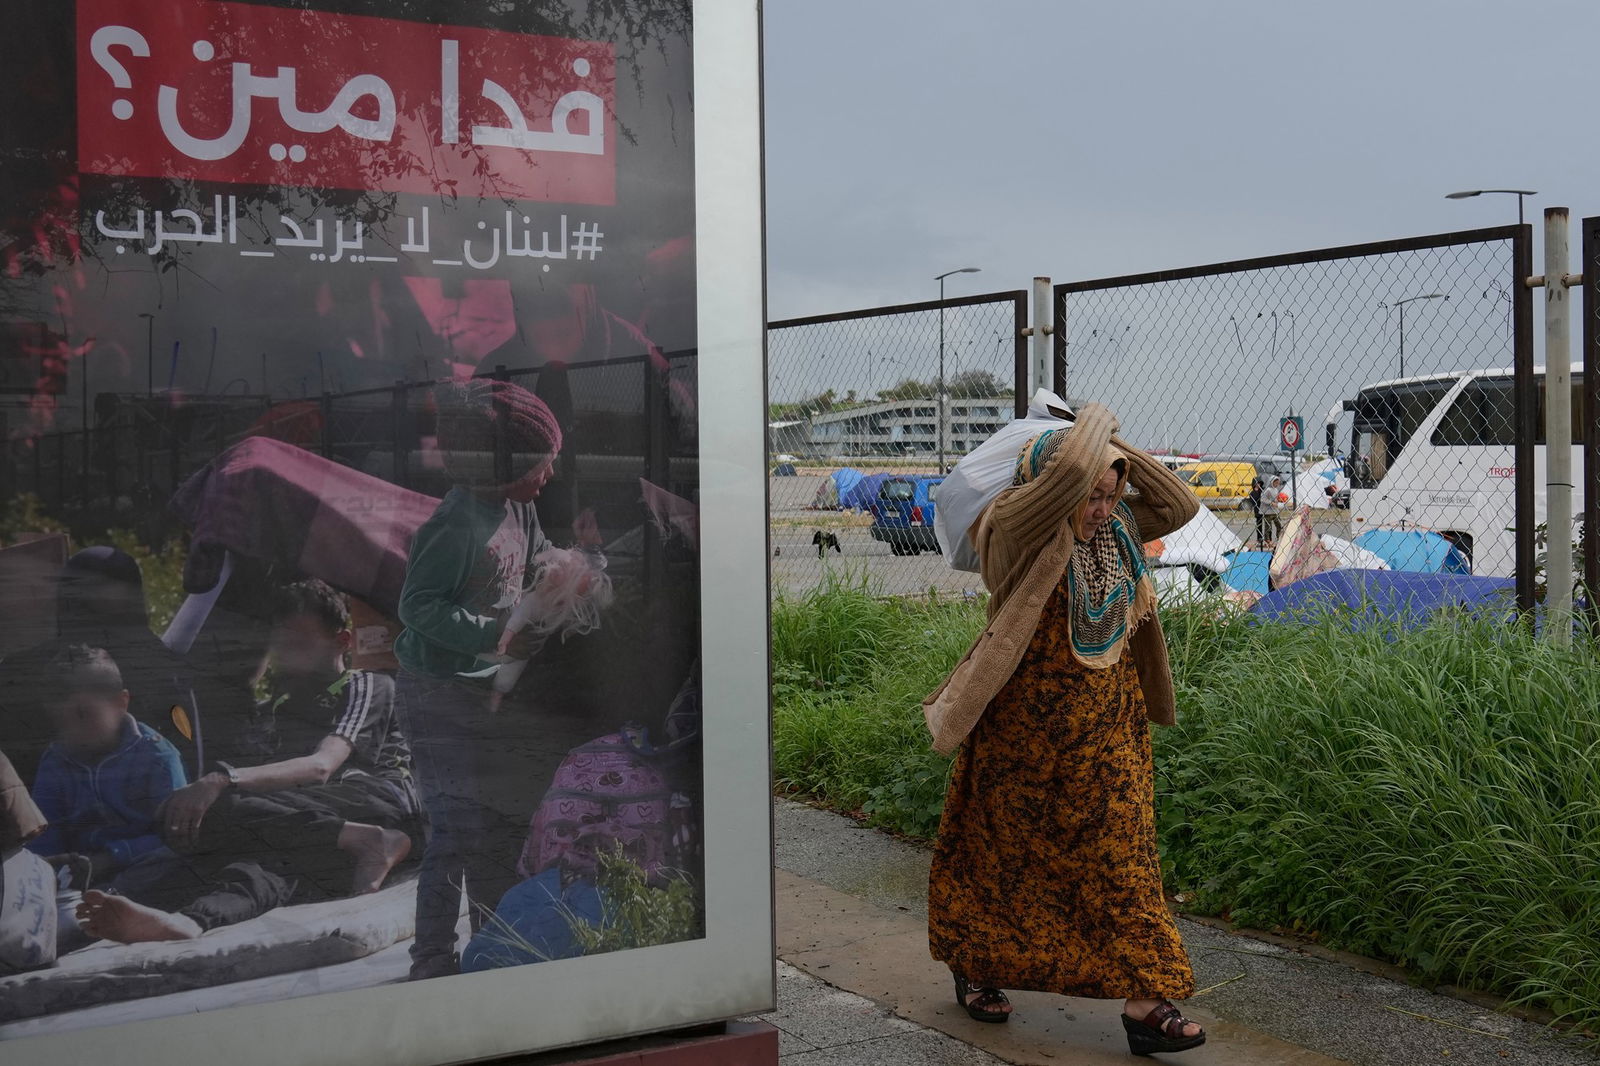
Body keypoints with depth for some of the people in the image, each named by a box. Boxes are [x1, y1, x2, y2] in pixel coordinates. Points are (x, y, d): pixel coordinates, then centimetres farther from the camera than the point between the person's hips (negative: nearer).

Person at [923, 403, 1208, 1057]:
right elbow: (1070, 472, -34)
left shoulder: (1115, 531, 3)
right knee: (1003, 855, 12)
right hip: (1026, 730, -5)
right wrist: (1094, 423, -14)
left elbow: (1179, 507, 9)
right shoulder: (1015, 531, -18)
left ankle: (1143, 1002, 6)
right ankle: (974, 966, 35)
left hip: (1107, 734, 5)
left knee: (1121, 860, 3)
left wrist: (1123, 452, 0)